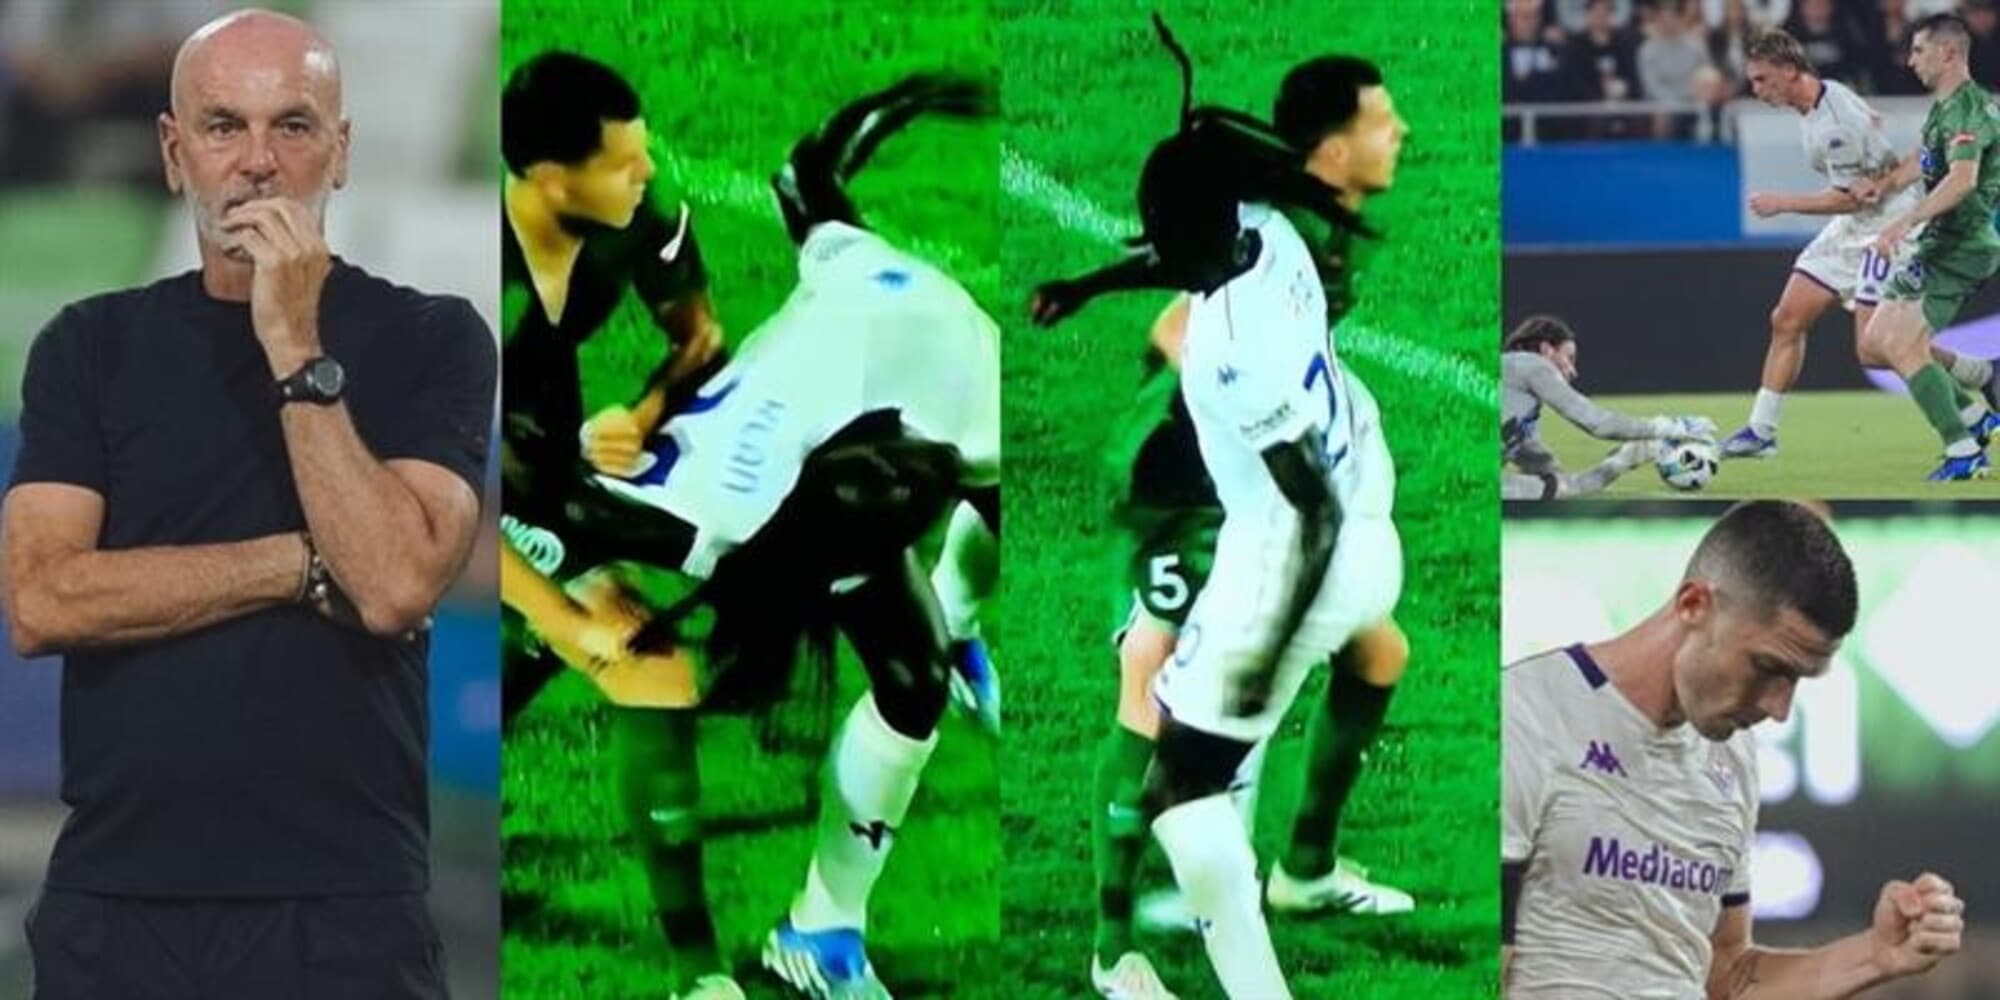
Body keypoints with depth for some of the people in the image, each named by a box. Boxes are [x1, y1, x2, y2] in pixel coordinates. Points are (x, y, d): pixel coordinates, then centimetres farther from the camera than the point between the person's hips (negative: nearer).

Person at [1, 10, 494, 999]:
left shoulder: (428, 341, 1)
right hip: (114, 905, 2)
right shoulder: (92, 347, 6)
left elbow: (394, 582, -14)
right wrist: (310, 568, -10)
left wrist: (295, 349, -14)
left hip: (344, 911, -2)